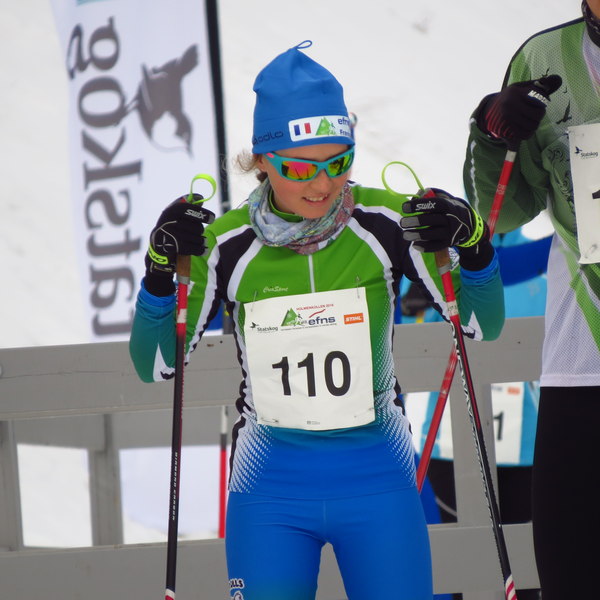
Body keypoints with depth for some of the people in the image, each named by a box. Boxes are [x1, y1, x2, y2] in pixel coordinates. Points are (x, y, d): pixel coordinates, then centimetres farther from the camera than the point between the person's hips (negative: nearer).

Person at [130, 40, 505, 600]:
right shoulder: (227, 245, -8)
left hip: (377, 477, 0)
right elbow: (154, 365, -1)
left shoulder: (385, 224, -9)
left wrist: (475, 247, -19)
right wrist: (161, 270, -16)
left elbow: (482, 326, -1)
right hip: (271, 487, 0)